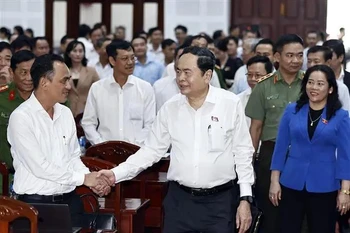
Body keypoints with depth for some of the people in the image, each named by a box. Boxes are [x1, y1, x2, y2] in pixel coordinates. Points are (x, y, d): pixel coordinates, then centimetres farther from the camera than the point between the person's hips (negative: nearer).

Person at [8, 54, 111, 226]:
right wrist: (83, 178, -14)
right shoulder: (21, 117, -13)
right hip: (36, 202, -6)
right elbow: (39, 166, -19)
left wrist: (92, 180, -7)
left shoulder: (65, 113, 8)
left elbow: (74, 157, 12)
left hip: (70, 199, 6)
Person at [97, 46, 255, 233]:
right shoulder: (170, 108, 1)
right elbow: (151, 150, 7)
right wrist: (116, 174, -3)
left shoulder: (231, 104, -6)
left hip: (220, 200, -2)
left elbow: (243, 153, -1)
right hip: (179, 199, 2)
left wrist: (245, 198, -4)